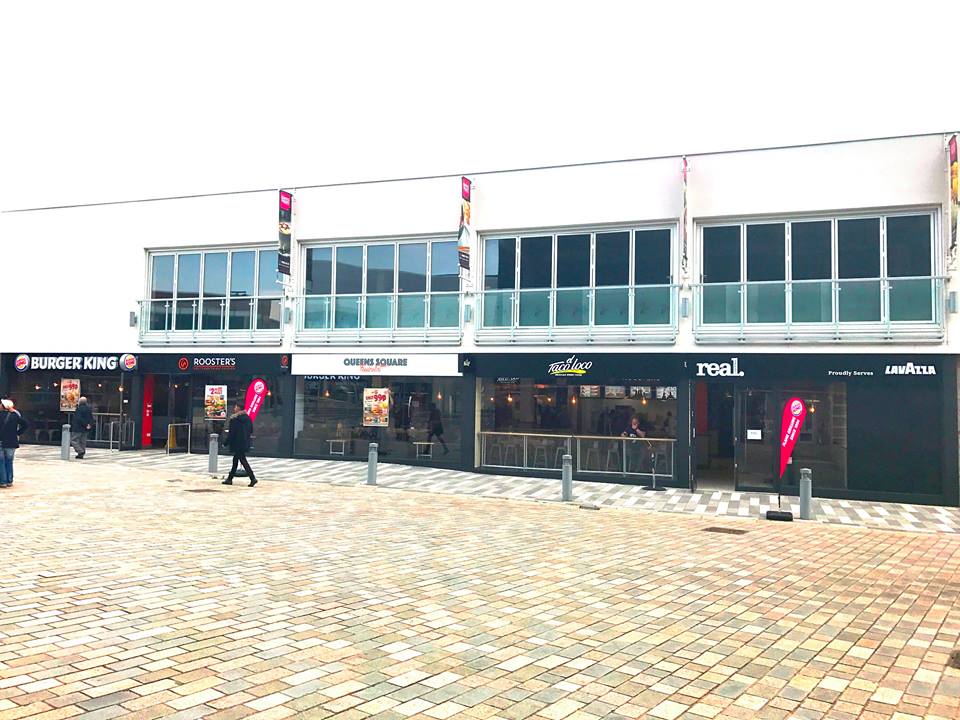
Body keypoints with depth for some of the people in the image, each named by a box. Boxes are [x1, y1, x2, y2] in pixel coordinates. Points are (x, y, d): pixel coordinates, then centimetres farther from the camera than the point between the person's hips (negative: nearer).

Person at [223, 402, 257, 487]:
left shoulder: (234, 419, -14)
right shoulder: (247, 418, 7)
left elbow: (231, 433, -15)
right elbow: (251, 431, 12)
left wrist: (226, 443, -5)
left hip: (237, 444, -8)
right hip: (245, 443, 8)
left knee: (243, 461, -6)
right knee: (235, 460, 17)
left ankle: (252, 478, -14)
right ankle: (230, 479, 23)